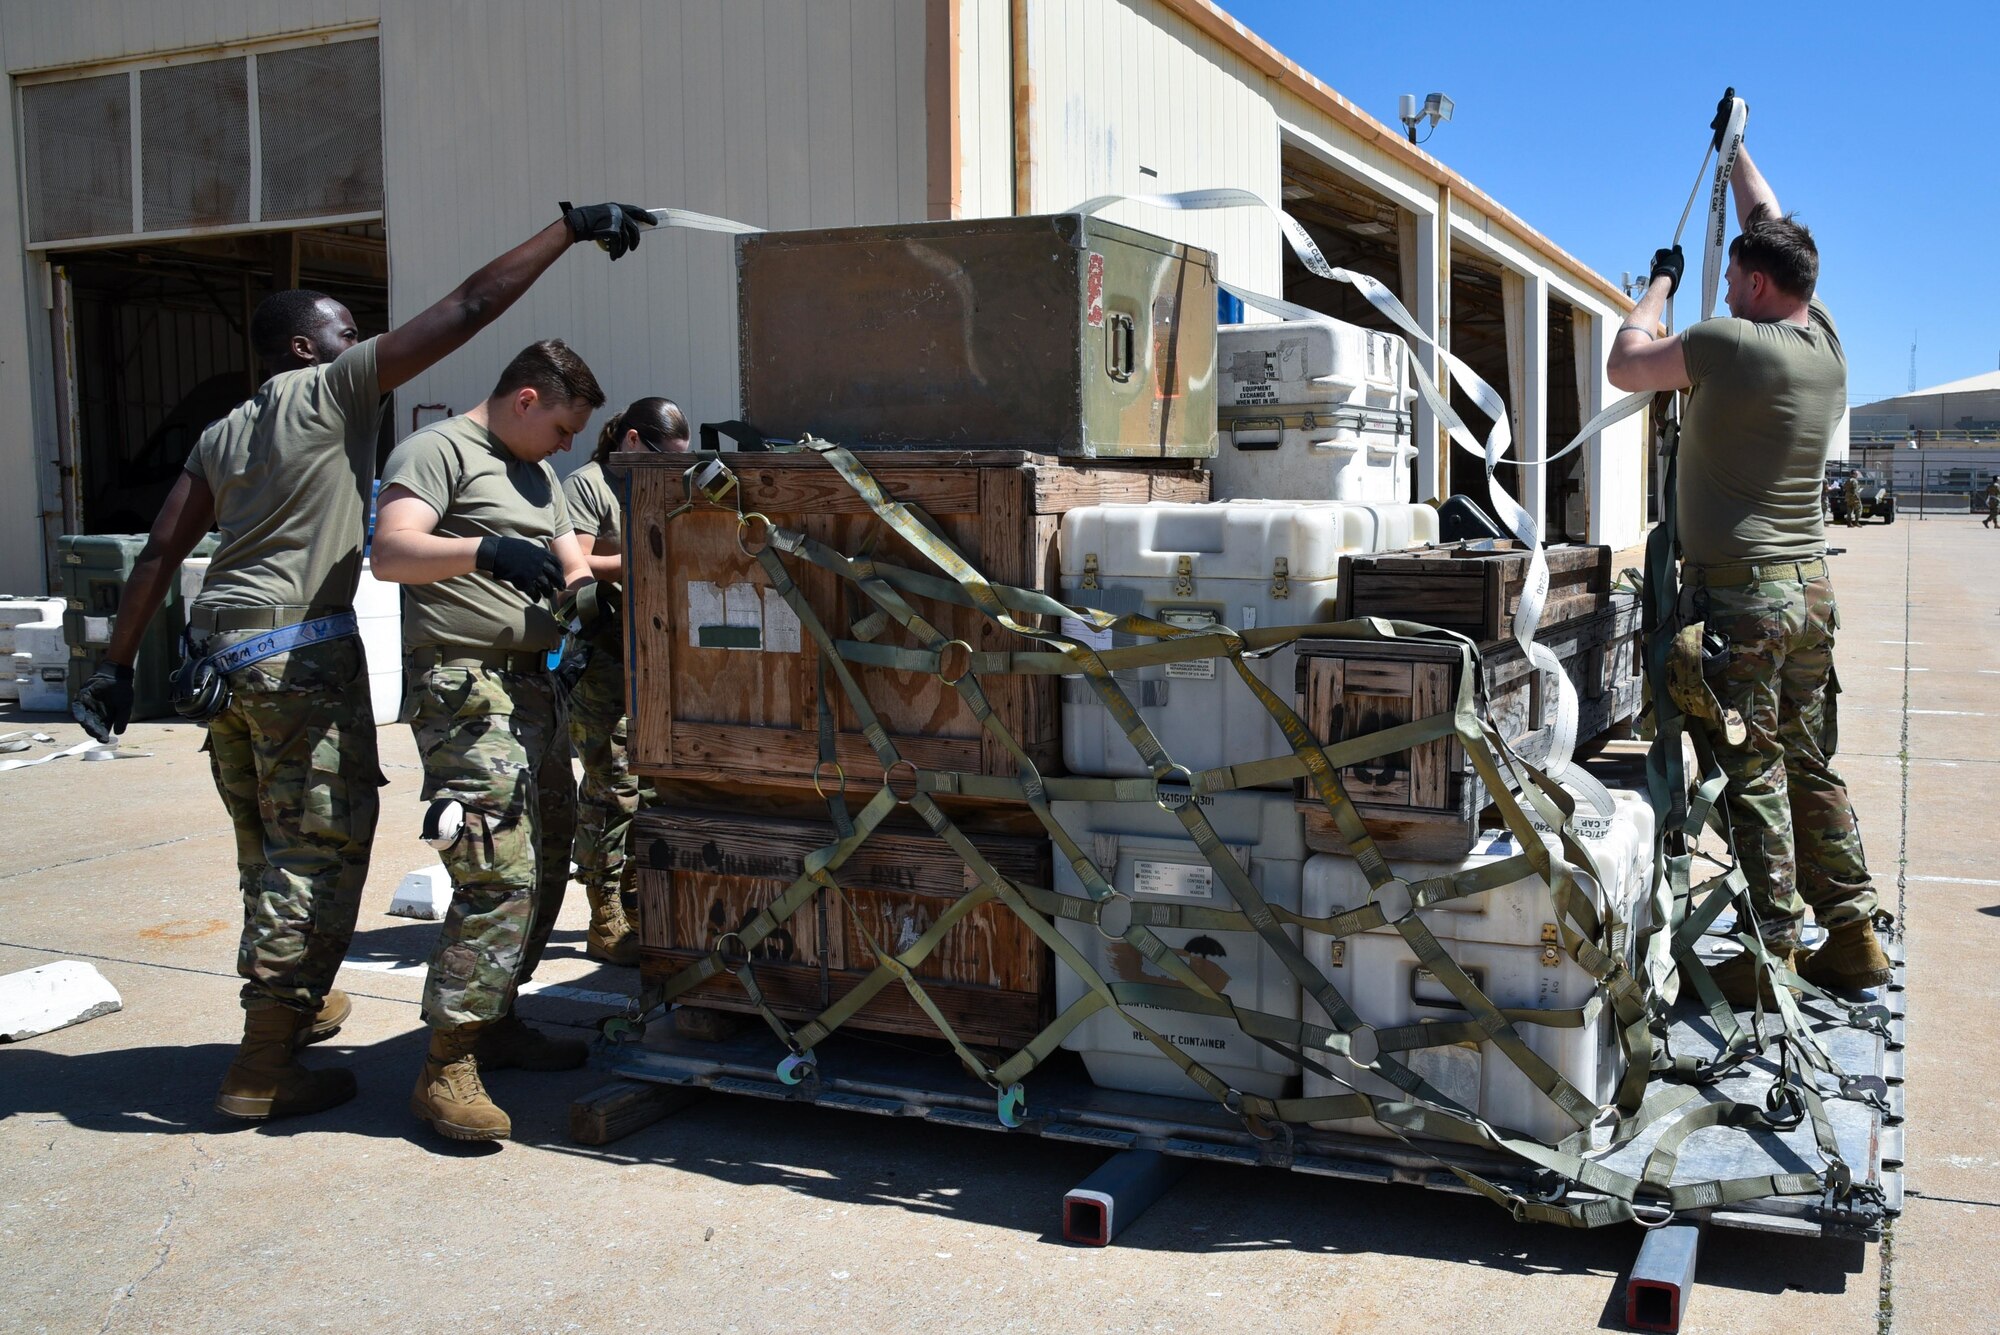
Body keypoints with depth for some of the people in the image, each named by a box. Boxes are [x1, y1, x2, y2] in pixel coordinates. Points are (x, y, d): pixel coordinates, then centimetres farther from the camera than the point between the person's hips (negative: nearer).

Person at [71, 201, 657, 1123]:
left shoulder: (221, 435, 20)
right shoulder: (332, 389, -2)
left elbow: (162, 549, 15)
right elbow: (468, 309, -7)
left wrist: (117, 666, 18)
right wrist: (572, 228, -5)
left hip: (221, 649, 9)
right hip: (299, 649, -9)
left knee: (268, 841, 20)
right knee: (322, 842, -4)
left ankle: (293, 1004, 37)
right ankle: (263, 1068, -1)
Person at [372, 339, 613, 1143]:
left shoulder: (537, 475, 23)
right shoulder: (438, 451, -5)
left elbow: (571, 564, 25)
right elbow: (391, 551, -19)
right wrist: (484, 550, -34)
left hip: (534, 686, 10)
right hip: (464, 690, -10)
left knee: (545, 865, 13)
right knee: (500, 875, -17)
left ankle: (494, 1019, 27)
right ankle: (448, 1065, -11)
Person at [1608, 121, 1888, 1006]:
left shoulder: (1731, 346, -13)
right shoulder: (1825, 344, 9)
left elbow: (1625, 366, 0)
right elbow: (1774, 234, 23)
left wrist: (1660, 284, 16)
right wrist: (1734, 148, 36)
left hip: (1738, 592, -7)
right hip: (1810, 587, 8)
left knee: (1752, 775, -3)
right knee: (1812, 769, 13)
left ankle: (1770, 958, 1)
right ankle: (1852, 939, 19)